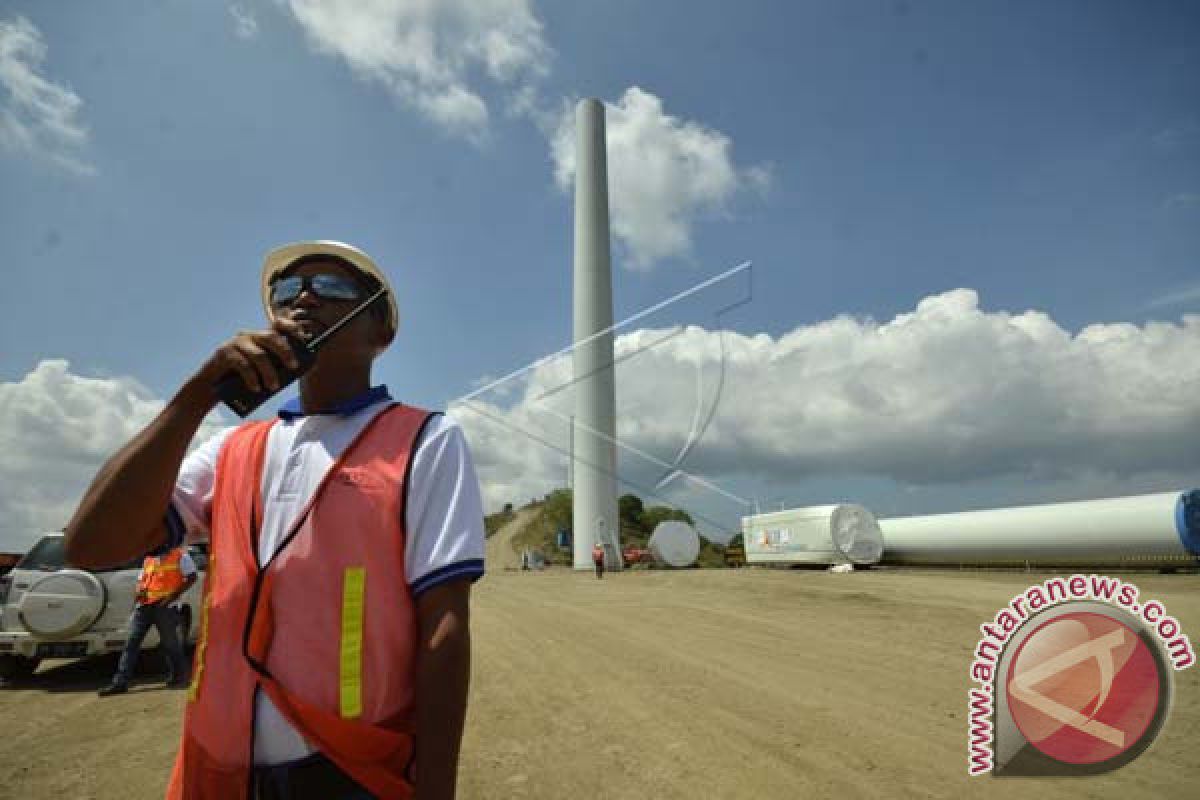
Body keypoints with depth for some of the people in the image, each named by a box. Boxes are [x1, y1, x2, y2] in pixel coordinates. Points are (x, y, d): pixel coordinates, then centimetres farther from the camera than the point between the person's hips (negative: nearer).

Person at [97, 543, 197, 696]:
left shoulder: (180, 556, 1)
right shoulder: (147, 559, 21)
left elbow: (191, 577, -5)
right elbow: (141, 580, 26)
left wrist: (174, 595, -14)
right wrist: (138, 592, 2)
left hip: (164, 606, -6)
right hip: (143, 606, 6)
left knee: (170, 643, 1)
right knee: (131, 642, 1)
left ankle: (179, 676, 17)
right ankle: (120, 682, 5)